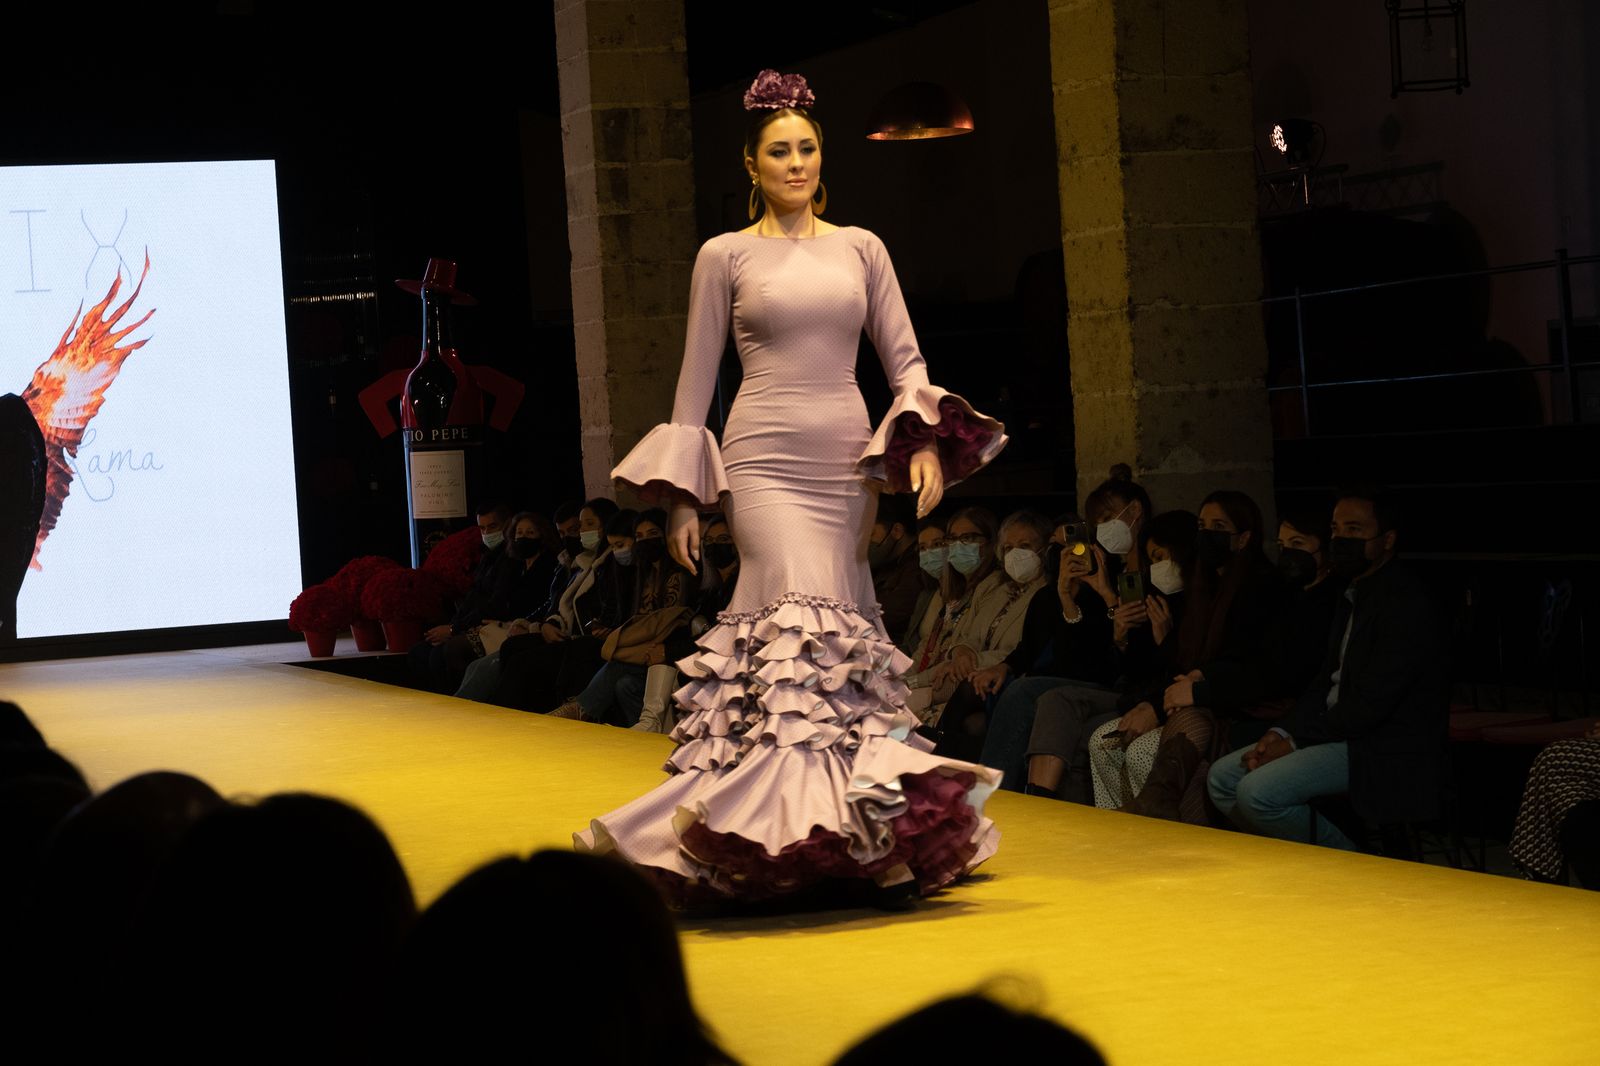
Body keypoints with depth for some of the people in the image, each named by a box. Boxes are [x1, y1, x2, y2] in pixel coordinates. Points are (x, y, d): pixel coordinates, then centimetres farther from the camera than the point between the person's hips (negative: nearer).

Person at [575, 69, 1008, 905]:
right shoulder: (725, 256, 6)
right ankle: (801, 811, -21)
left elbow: (904, 359, 11)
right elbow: (696, 380, 7)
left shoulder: (860, 249, 14)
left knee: (838, 629, 1)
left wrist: (926, 439, -7)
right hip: (766, 462, -3)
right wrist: (681, 498, 3)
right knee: (803, 618, -18)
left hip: (847, 462, 3)